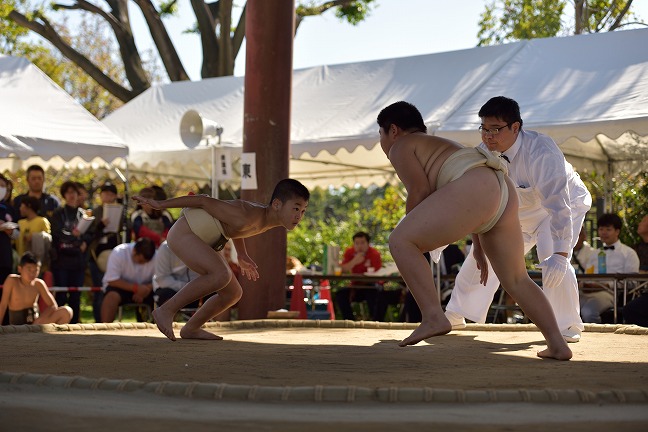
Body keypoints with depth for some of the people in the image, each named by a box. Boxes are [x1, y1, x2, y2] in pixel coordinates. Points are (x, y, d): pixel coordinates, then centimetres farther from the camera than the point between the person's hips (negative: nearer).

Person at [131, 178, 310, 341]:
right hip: (182, 233, -10)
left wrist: (242, 255, 21)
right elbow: (205, 201, -23)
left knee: (233, 293, 8)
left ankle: (190, 329, 23)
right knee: (221, 275, -31)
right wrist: (160, 204, -16)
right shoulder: (248, 218, -30)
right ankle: (166, 310, -20)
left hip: (199, 239, 10)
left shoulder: (268, 218, -2)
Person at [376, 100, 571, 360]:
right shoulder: (439, 150, 37)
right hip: (503, 196, 9)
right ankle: (558, 345, 13)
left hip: (474, 194, -9)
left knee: (400, 243, -6)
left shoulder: (400, 148, 11)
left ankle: (433, 317, -13)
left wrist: (406, 230, 10)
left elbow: (419, 191, -3)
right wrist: (478, 245, 37)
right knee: (516, 280, 20)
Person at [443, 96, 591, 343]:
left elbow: (558, 203, -45)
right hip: (516, 214, 6)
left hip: (565, 206, -6)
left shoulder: (541, 153, -39)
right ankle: (455, 315, 26)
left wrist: (560, 254, -54)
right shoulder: (483, 153, -20)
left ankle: (567, 327, -8)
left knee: (554, 264, -28)